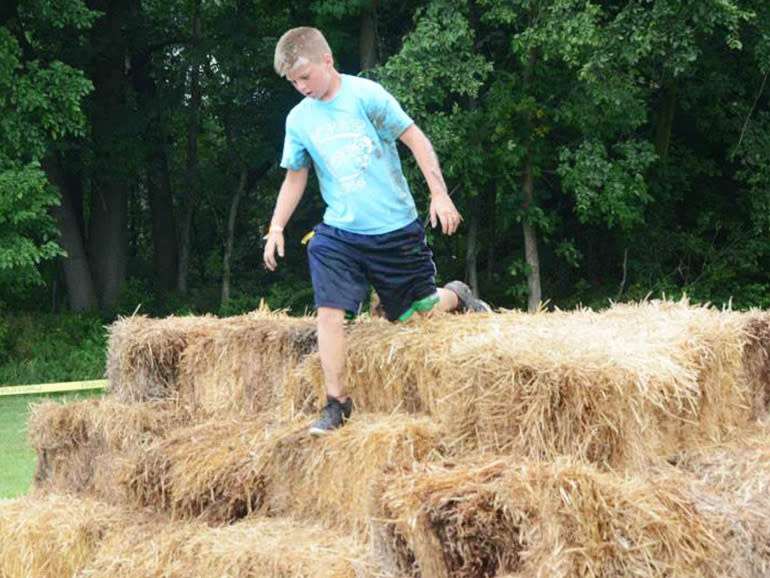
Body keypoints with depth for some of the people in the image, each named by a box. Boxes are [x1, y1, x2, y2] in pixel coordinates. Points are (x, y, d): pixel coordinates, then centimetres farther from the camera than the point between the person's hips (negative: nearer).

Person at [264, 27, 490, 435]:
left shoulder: (365, 95, -12)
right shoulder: (299, 118, 2)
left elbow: (414, 139, -8)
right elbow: (295, 177, 13)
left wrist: (439, 194, -13)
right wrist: (276, 226, 4)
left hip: (395, 228, -3)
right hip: (340, 232, 3)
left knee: (416, 312, 7)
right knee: (329, 310, -14)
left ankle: (457, 297, 40)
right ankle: (336, 402, -5)